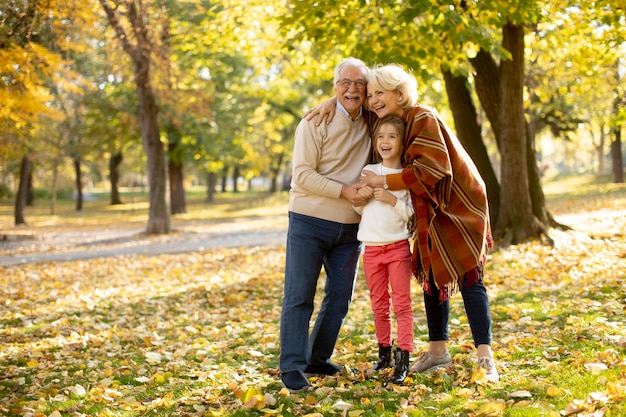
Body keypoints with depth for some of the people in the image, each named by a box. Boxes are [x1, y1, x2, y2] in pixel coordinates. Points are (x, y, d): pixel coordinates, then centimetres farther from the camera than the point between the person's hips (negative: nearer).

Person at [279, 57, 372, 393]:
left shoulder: (369, 125, 7)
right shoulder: (316, 122, -9)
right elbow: (302, 174, -15)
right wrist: (344, 192, -21)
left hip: (349, 228, 6)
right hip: (309, 222, -6)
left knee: (339, 299, 10)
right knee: (299, 297, -4)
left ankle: (318, 360, 24)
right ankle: (292, 368, 0)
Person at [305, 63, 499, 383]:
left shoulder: (423, 119, -21)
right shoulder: (388, 121, 3)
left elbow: (432, 168, -30)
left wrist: (384, 182, -25)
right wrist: (331, 103, -5)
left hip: (461, 206, -8)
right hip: (432, 212, 8)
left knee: (468, 277, -12)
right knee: (432, 276, 11)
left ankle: (485, 357, -12)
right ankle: (437, 351, 21)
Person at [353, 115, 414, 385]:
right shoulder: (368, 171, 8)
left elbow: (411, 213, -7)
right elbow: (358, 210, 14)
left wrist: (392, 200, -20)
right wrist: (360, 197, -6)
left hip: (398, 247, -4)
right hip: (372, 248, 4)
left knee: (402, 303, -3)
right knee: (379, 305, 12)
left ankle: (403, 359, -3)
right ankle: (384, 352, 24)